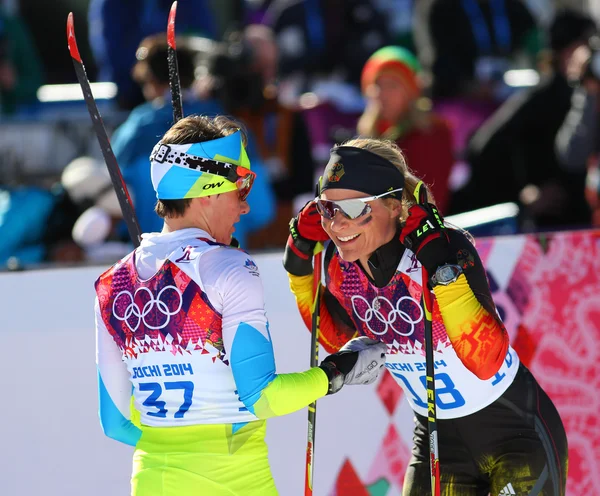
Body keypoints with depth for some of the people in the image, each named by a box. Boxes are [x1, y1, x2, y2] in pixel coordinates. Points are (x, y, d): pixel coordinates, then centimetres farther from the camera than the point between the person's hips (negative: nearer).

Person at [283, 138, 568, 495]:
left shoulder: (447, 247, -27)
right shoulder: (339, 264, -11)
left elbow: (487, 361, -34)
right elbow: (335, 339, 10)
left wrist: (445, 271, -41)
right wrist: (300, 265, -3)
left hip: (517, 432, -5)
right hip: (436, 436, 5)